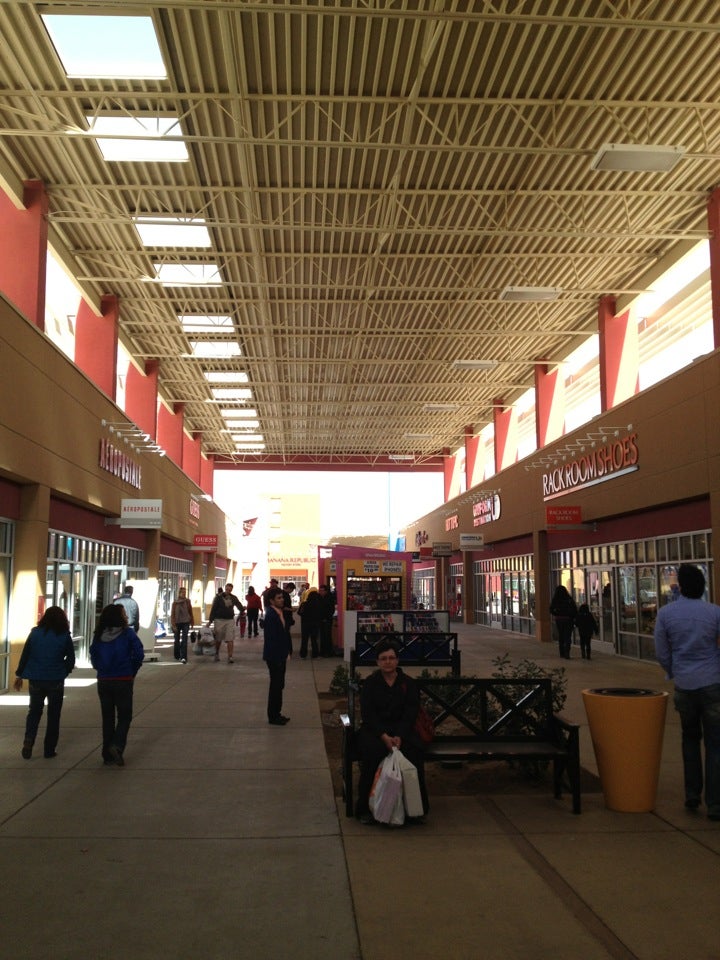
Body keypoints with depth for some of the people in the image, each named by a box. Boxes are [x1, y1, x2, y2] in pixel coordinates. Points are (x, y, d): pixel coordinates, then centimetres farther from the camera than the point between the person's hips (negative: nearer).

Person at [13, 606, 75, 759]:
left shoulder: (35, 633, -1)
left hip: (35, 679, 2)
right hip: (56, 680, -2)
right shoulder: (64, 636, -6)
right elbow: (71, 659, -3)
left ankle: (28, 741, -2)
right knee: (53, 715, 10)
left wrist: (19, 674, 11)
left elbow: (25, 655, 2)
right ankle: (49, 749, 11)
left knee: (34, 712, 18)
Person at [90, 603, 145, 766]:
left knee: (107, 717, 14)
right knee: (124, 716, 9)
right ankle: (117, 745, -13)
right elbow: (139, 654, -12)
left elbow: (93, 657, 1)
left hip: (103, 681, 4)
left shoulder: (98, 635, 1)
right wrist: (132, 672, 2)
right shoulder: (128, 633, -9)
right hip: (123, 681, -4)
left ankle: (108, 755, 16)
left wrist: (102, 670, 12)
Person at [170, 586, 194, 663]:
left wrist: (192, 622, 7)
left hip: (186, 623, 0)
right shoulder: (175, 603, -2)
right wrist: (173, 625, -9)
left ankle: (183, 657, -14)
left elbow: (190, 613, 8)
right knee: (177, 640, 11)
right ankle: (177, 656, 28)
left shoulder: (187, 602, 3)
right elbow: (172, 614, -3)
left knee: (184, 640, -9)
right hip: (177, 623, 0)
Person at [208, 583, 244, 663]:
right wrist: (210, 620, -7)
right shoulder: (219, 597, -3)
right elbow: (213, 609, -4)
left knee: (230, 639, -7)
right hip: (219, 620, -2)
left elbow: (239, 605, 6)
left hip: (230, 620, 2)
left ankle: (230, 657, -6)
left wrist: (242, 608, -15)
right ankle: (216, 654, 32)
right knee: (218, 639, 10)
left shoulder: (233, 598, 7)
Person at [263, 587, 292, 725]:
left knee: (278, 685, 16)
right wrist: (277, 658, -21)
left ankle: (276, 713, 27)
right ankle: (273, 717, 12)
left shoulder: (280, 612, 7)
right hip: (274, 656, -9)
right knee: (276, 685, 1)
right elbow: (271, 638, -22)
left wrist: (287, 651, 10)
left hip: (280, 655, 9)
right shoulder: (271, 615, -21)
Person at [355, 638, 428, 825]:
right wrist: (384, 736, -20)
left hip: (402, 729, 1)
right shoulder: (370, 683, 4)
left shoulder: (408, 683, 7)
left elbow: (411, 713, -1)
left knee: (414, 750, -29)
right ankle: (365, 808, -20)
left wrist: (399, 736, -19)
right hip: (374, 729, -1)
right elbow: (368, 714, -4)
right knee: (373, 751, -32)